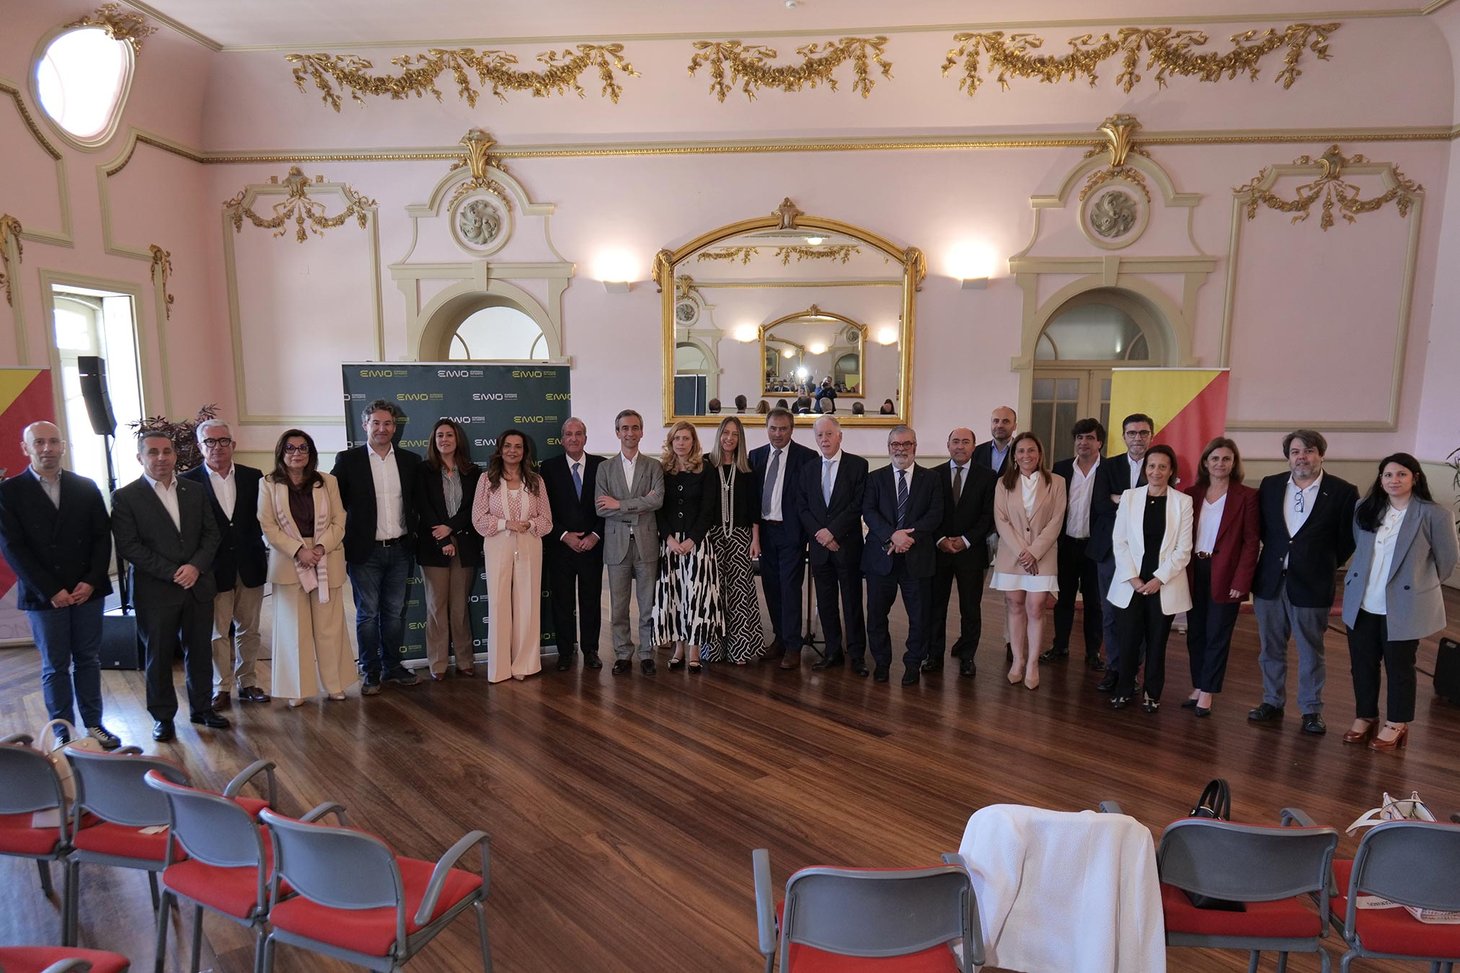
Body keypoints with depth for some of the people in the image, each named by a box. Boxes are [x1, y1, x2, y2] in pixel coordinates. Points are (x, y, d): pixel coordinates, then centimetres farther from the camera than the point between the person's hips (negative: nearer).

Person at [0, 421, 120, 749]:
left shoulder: (85, 487, 6)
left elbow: (102, 537, 4)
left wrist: (91, 581, -8)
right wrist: (50, 591, -12)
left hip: (88, 591, 2)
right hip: (43, 596, -2)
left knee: (89, 660, 10)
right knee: (55, 667, 8)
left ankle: (94, 724, 20)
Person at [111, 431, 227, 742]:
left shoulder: (194, 490, 8)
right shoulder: (125, 497, -4)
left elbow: (210, 533, 6)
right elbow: (128, 547, -10)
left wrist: (196, 566, -10)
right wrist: (172, 574, -15)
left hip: (198, 585, 3)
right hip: (155, 591, -3)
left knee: (200, 651, 12)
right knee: (159, 656, 9)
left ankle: (202, 707, 26)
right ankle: (163, 717, 23)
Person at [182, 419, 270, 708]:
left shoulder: (253, 477, 3)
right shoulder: (189, 482, -5)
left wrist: (263, 555, -4)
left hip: (250, 566, 3)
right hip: (214, 568, -2)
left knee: (249, 630, 13)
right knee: (217, 633, 8)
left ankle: (247, 682, 26)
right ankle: (221, 688, 21)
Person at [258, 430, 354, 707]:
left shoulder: (327, 482, 6)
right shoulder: (269, 485, 2)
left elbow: (339, 522, 4)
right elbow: (268, 526, -3)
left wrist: (321, 547, -12)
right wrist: (298, 550, -14)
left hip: (327, 562, 1)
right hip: (289, 563, -1)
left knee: (329, 626, 5)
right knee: (294, 627, 4)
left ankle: (335, 683, 16)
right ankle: (298, 689, 13)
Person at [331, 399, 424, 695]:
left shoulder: (410, 461, 6)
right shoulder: (348, 460, -3)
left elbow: (418, 503, 11)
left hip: (399, 549, 3)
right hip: (365, 551, -3)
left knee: (395, 612, 11)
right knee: (368, 614, 5)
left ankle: (392, 667, 24)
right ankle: (371, 673, 16)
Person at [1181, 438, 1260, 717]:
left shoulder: (1246, 496, -4)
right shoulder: (1191, 494, 6)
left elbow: (1251, 542, -6)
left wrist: (1241, 581, -11)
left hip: (1225, 575, -3)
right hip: (1195, 572, 3)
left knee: (1217, 636, 3)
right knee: (1195, 633, 9)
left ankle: (1206, 693, 13)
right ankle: (1197, 688, 20)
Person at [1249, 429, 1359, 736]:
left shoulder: (1342, 492, -8)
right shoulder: (1270, 485, 2)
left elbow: (1348, 538, -1)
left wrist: (1325, 565, 1)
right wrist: (1278, 553, 10)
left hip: (1311, 585, -3)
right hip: (1270, 581, 3)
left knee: (1311, 652, 11)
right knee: (1271, 649, 13)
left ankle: (1312, 709, 25)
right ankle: (1272, 702, 27)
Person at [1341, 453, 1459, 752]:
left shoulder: (1434, 515, -10)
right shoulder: (1365, 510, 3)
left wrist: (1422, 584, 9)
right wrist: (1363, 579, 13)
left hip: (1403, 607, -4)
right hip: (1362, 604, 4)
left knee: (1399, 667, 9)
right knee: (1362, 663, 12)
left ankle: (1396, 724, 25)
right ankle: (1365, 716, 28)